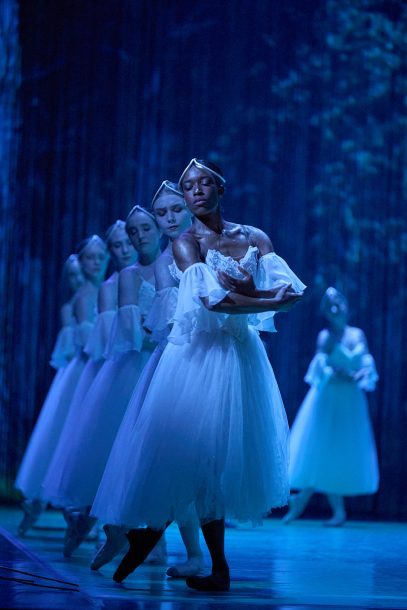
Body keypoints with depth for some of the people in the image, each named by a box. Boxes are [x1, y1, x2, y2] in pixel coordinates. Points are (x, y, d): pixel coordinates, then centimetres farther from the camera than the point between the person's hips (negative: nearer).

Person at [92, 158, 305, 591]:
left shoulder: (254, 238, 8)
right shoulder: (186, 242, -3)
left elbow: (294, 291, -4)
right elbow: (212, 301, -17)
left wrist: (249, 291, -21)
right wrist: (270, 301, -10)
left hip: (240, 353, 3)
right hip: (197, 352, -3)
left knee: (222, 453, 2)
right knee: (185, 447, -7)